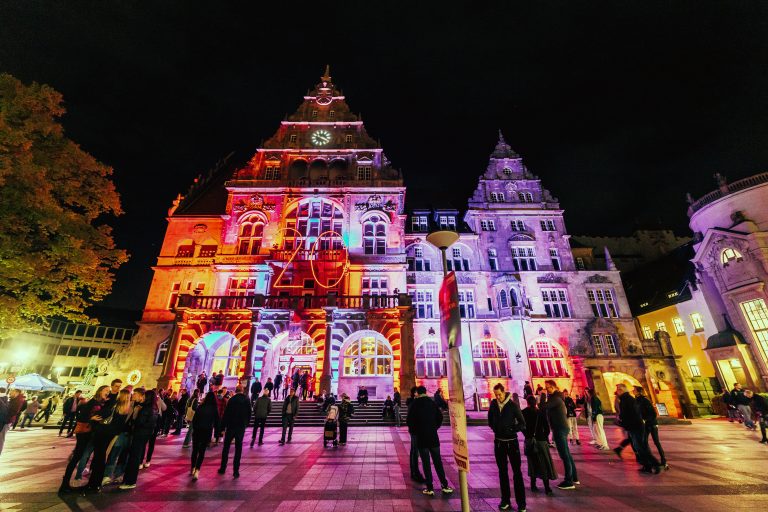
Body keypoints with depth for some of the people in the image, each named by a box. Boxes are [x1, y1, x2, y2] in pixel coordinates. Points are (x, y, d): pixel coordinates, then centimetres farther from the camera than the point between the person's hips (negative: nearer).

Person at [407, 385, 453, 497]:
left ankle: (430, 488, 8)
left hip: (421, 437, -3)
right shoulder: (432, 403, 1)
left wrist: (416, 429, 6)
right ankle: (445, 485, 18)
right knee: (438, 461, 13)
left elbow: (409, 421, -8)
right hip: (433, 437, 3)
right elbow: (440, 417, 3)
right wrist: (435, 428, 11)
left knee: (426, 463, 5)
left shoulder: (415, 404, -8)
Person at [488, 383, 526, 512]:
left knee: (517, 472, 0)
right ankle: (505, 501, 24)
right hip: (499, 442, 4)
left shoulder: (513, 405, -13)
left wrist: (511, 430, -22)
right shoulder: (493, 404, -3)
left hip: (512, 442, -3)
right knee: (502, 472, 12)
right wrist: (495, 428, -3)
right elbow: (490, 421, 12)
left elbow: (522, 424, -9)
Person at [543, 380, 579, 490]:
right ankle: (574, 477, 28)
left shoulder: (556, 398, -17)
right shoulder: (556, 398, 13)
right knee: (566, 454, 18)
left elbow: (543, 406, -29)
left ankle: (569, 481, 0)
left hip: (560, 429, -10)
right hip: (561, 428, 10)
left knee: (564, 455, -5)